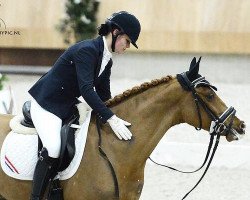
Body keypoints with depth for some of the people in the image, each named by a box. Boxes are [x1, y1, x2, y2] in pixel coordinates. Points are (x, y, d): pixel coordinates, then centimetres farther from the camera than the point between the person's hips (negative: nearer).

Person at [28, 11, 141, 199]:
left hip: (68, 106, 10)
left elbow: (103, 95, 13)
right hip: (46, 104, -10)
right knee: (53, 149, -29)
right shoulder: (87, 49, -23)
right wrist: (111, 118, -36)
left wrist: (114, 119, 3)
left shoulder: (107, 61, 6)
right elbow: (86, 89, -32)